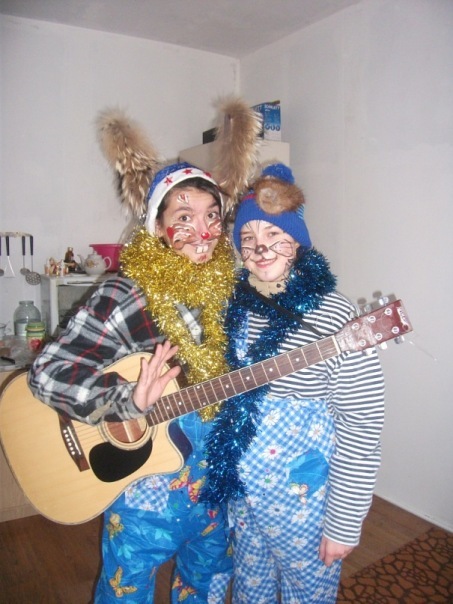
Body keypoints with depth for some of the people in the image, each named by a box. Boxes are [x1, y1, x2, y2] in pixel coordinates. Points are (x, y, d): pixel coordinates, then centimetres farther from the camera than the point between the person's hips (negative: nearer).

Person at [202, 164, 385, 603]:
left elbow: (361, 427, -19)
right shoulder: (237, 305, -2)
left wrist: (343, 523, -14)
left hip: (304, 500, -5)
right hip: (241, 488, 6)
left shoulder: (333, 315, -22)